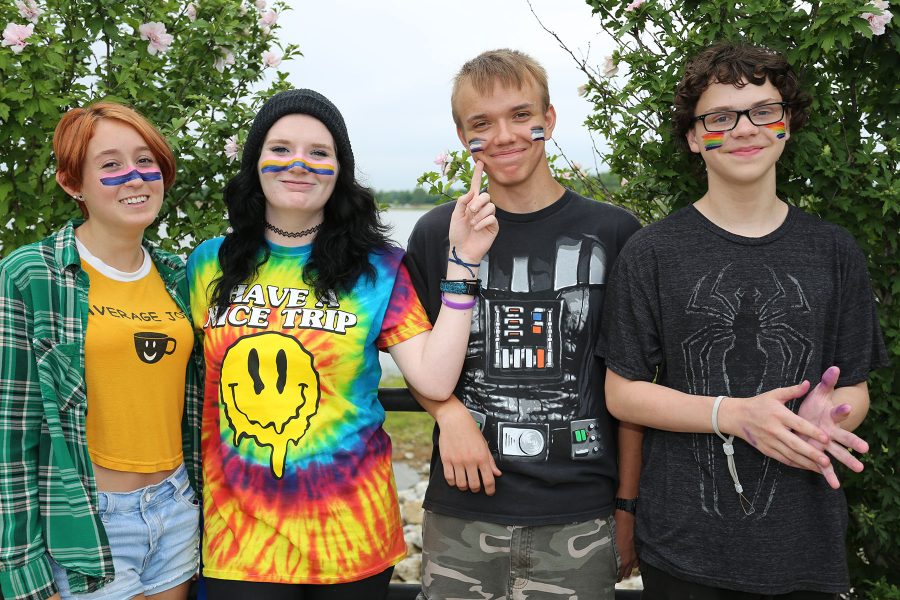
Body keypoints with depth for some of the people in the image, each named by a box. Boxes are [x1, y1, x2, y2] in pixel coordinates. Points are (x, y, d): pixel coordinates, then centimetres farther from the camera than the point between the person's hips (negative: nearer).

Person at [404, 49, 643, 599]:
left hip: (579, 521, -1)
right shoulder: (438, 234, 2)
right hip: (461, 516, 1)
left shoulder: (613, 234, -1)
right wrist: (449, 412, -9)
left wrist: (627, 507, 2)